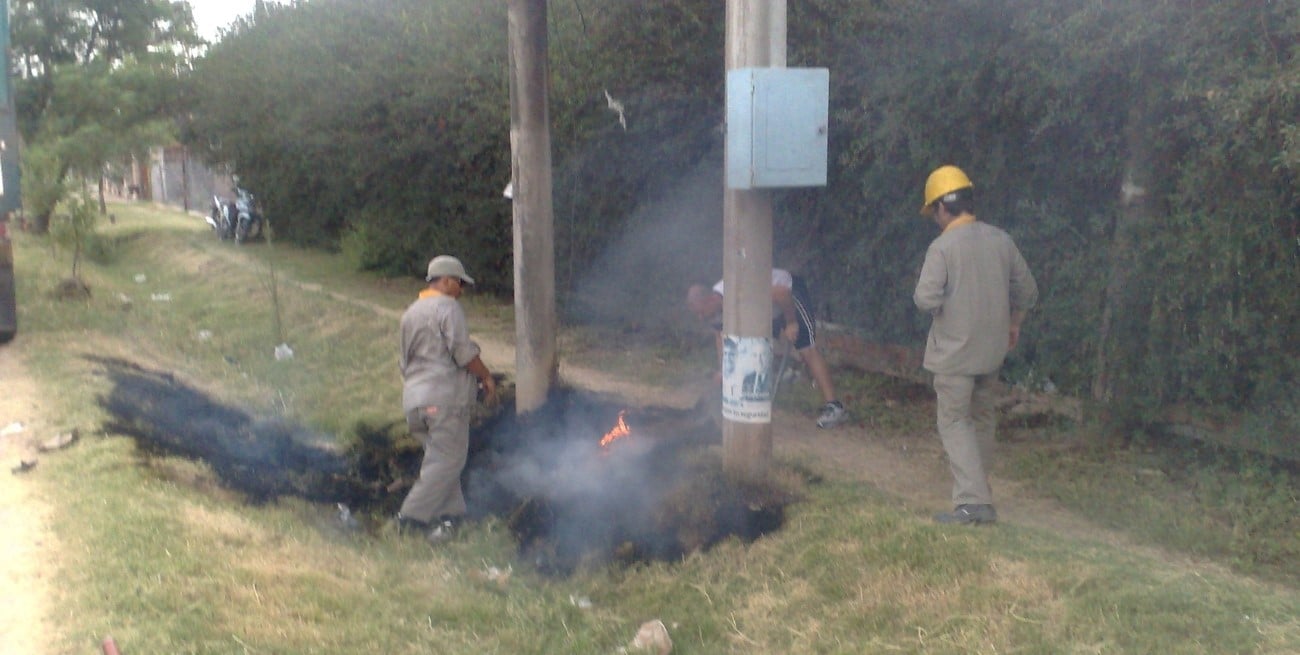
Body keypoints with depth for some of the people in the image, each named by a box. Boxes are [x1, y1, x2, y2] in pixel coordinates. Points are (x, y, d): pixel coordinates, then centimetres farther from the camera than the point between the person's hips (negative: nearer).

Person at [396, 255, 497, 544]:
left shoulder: (410, 312, 19)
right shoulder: (448, 308, -9)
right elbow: (464, 353, -14)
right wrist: (487, 378, -2)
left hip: (414, 397, 9)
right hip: (445, 396, -9)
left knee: (440, 456, 14)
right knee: (447, 459, -3)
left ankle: (448, 513, 14)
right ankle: (413, 516, -3)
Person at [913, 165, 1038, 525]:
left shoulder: (943, 246, -15)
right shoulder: (1001, 240, 3)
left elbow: (926, 298, -21)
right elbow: (1027, 289, 10)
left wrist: (937, 309, 1)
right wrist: (1014, 323, 25)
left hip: (954, 350, -6)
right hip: (993, 348, 6)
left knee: (955, 422, 0)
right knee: (982, 418, 18)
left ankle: (973, 501, -7)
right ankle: (977, 491, 27)